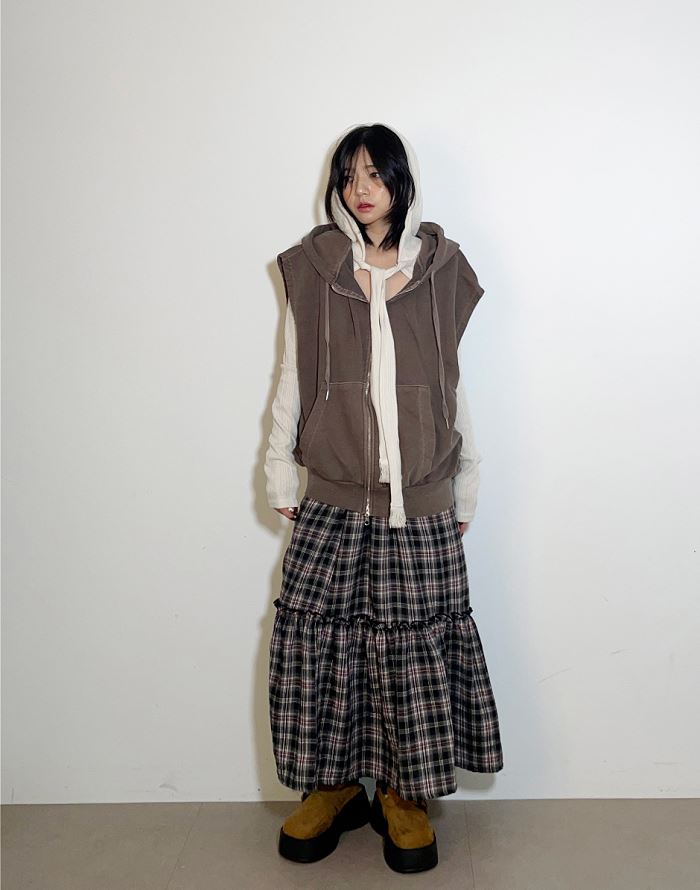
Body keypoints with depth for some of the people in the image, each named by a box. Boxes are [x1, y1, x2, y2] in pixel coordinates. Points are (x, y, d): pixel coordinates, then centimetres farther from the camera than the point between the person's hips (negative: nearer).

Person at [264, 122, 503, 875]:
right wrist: (280, 472, 7)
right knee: (317, 634, 2)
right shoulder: (313, 268, 5)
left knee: (416, 641, 4)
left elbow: (454, 386, 10)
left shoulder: (439, 269, 6)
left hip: (421, 501, 0)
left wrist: (467, 484, 11)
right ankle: (332, 786, 23)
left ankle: (405, 794, 23)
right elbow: (292, 380, 9)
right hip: (334, 499, 0)